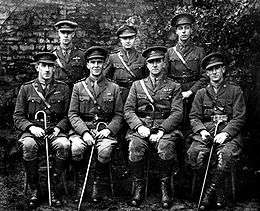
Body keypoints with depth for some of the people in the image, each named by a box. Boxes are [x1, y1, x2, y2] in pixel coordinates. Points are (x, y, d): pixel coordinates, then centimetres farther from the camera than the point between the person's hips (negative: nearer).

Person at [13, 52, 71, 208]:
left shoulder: (63, 88, 11)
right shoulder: (26, 88, 10)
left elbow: (68, 115, 10)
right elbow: (18, 116, 8)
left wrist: (59, 128, -9)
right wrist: (31, 127, -10)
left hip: (55, 131, 0)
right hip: (33, 131, 0)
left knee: (64, 145, -34)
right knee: (28, 145, -35)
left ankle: (54, 188, -15)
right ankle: (34, 190, -16)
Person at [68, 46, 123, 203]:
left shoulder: (113, 88, 11)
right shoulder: (78, 87, 11)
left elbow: (119, 115, 8)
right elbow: (73, 114, 4)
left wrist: (109, 129, -11)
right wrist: (84, 132, -12)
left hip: (105, 130, -1)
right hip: (83, 130, 1)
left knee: (105, 151, -32)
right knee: (76, 148, -30)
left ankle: (100, 188, -6)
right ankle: (78, 186, -5)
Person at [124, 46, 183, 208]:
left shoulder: (174, 87, 13)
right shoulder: (137, 85, 19)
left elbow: (177, 113, 2)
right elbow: (128, 110, 9)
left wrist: (162, 130, -14)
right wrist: (139, 126, -10)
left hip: (165, 128, -1)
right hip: (141, 127, 2)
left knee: (166, 146, -34)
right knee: (135, 146, -31)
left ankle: (165, 187, -12)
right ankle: (139, 187, -11)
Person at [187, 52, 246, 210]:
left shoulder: (235, 91, 12)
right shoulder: (201, 93, 20)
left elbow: (239, 118, 3)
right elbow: (194, 117, 12)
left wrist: (225, 133, -13)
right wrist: (202, 130, -9)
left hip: (228, 133, -2)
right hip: (206, 132, 2)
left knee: (227, 154, -35)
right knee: (195, 153, -29)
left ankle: (209, 192, -15)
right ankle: (219, 191, -9)